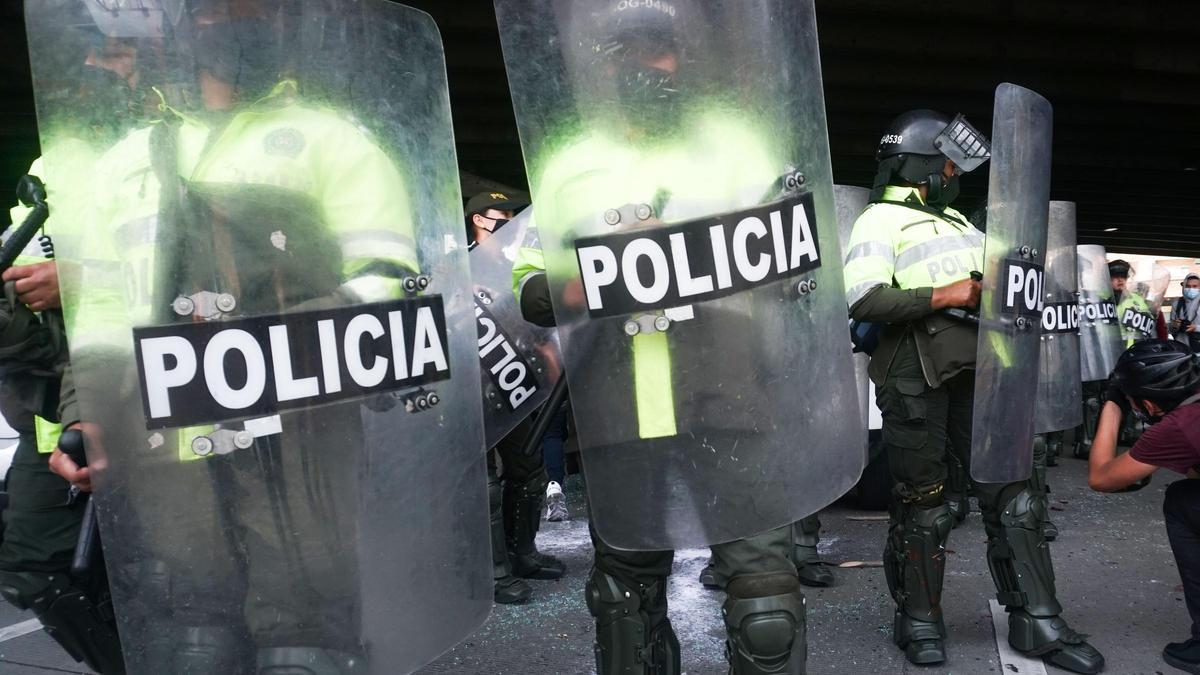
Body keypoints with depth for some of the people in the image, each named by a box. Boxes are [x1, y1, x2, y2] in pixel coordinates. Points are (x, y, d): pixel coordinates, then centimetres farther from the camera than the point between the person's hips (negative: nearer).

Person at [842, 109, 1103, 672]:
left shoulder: (956, 219, 22)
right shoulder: (881, 220, -4)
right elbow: (862, 298, -18)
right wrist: (946, 296, -16)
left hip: (974, 373, 7)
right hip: (916, 379, -7)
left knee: (1011, 494, 7)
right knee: (922, 505, 2)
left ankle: (1036, 623, 16)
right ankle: (919, 623, 18)